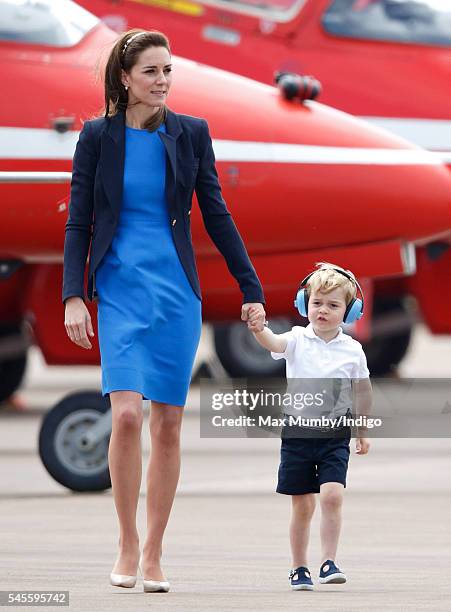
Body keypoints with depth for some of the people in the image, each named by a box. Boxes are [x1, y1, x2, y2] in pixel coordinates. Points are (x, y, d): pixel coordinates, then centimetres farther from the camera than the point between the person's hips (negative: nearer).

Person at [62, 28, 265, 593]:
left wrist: (250, 289, 7)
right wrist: (73, 296, -8)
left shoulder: (190, 134, 4)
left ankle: (153, 553, 12)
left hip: (177, 291, 2)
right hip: (120, 291, -2)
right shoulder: (98, 136, 1)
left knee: (168, 424, 2)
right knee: (127, 415, -17)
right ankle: (127, 544, -1)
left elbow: (216, 214, 9)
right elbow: (78, 222, 2)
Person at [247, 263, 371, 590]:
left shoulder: (352, 350, -1)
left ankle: (329, 561, -9)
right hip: (298, 431, 0)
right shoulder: (298, 340, -4)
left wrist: (363, 433, 18)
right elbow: (274, 343, -26)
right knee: (302, 505, 4)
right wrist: (259, 330, -49)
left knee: (332, 494, -17)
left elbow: (363, 392, 12)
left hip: (335, 436, 0)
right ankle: (299, 568, 15)